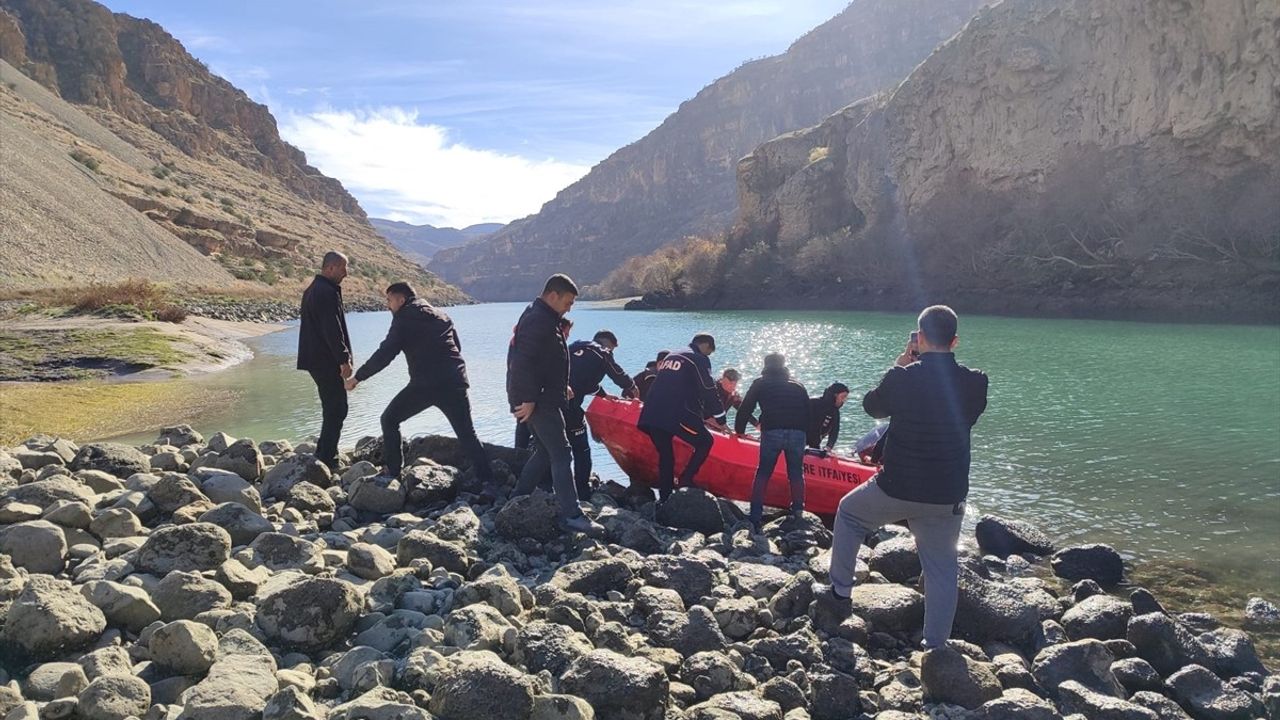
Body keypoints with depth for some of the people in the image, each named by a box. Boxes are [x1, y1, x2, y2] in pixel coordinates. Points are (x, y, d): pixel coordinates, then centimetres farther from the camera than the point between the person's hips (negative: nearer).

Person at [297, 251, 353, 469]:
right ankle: (327, 459, -5)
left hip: (316, 359, 11)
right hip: (326, 360, -11)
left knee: (332, 408, 17)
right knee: (337, 408, -6)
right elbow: (333, 330, -22)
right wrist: (344, 359, -19)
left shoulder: (312, 290, 18)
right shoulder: (327, 292, -17)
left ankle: (324, 454, 23)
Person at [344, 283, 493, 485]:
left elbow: (385, 354, -4)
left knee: (389, 420, 14)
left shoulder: (404, 319, 2)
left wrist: (358, 377, 3)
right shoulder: (441, 316, 20)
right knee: (467, 434, 11)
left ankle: (391, 472, 11)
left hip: (424, 384, -5)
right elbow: (457, 347, 22)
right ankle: (486, 479, 2)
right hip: (455, 383, 5)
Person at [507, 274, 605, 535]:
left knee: (545, 451, 17)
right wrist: (529, 400, -24)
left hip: (543, 398, 11)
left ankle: (518, 500, 23)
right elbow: (523, 362, -25)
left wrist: (560, 387, 19)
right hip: (538, 401, -11)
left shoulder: (541, 318, 18)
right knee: (560, 454, -10)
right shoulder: (538, 320, -17)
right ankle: (571, 515, -10)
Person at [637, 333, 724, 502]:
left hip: (651, 415, 7)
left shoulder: (671, 355, 28)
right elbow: (708, 392, -3)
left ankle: (664, 497, 16)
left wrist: (705, 416, 33)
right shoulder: (699, 359, 4)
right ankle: (685, 481, -1)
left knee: (666, 455, 17)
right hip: (677, 416, -7)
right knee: (704, 442, 9)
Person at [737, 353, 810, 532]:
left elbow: (745, 408, 17)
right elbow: (808, 414, 22)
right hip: (797, 434, 2)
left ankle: (756, 517, 0)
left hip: (771, 432, -2)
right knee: (796, 473, 16)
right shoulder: (798, 386, 25)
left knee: (763, 472, 6)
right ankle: (798, 512, 13)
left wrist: (739, 430, 27)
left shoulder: (760, 383, 19)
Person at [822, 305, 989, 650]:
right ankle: (936, 646, 19)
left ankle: (841, 590, 29)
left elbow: (872, 406, 6)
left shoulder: (903, 378, -14)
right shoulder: (974, 383, -8)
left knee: (849, 512, 26)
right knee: (941, 568, 15)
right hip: (948, 497, 2)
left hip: (896, 489, -2)